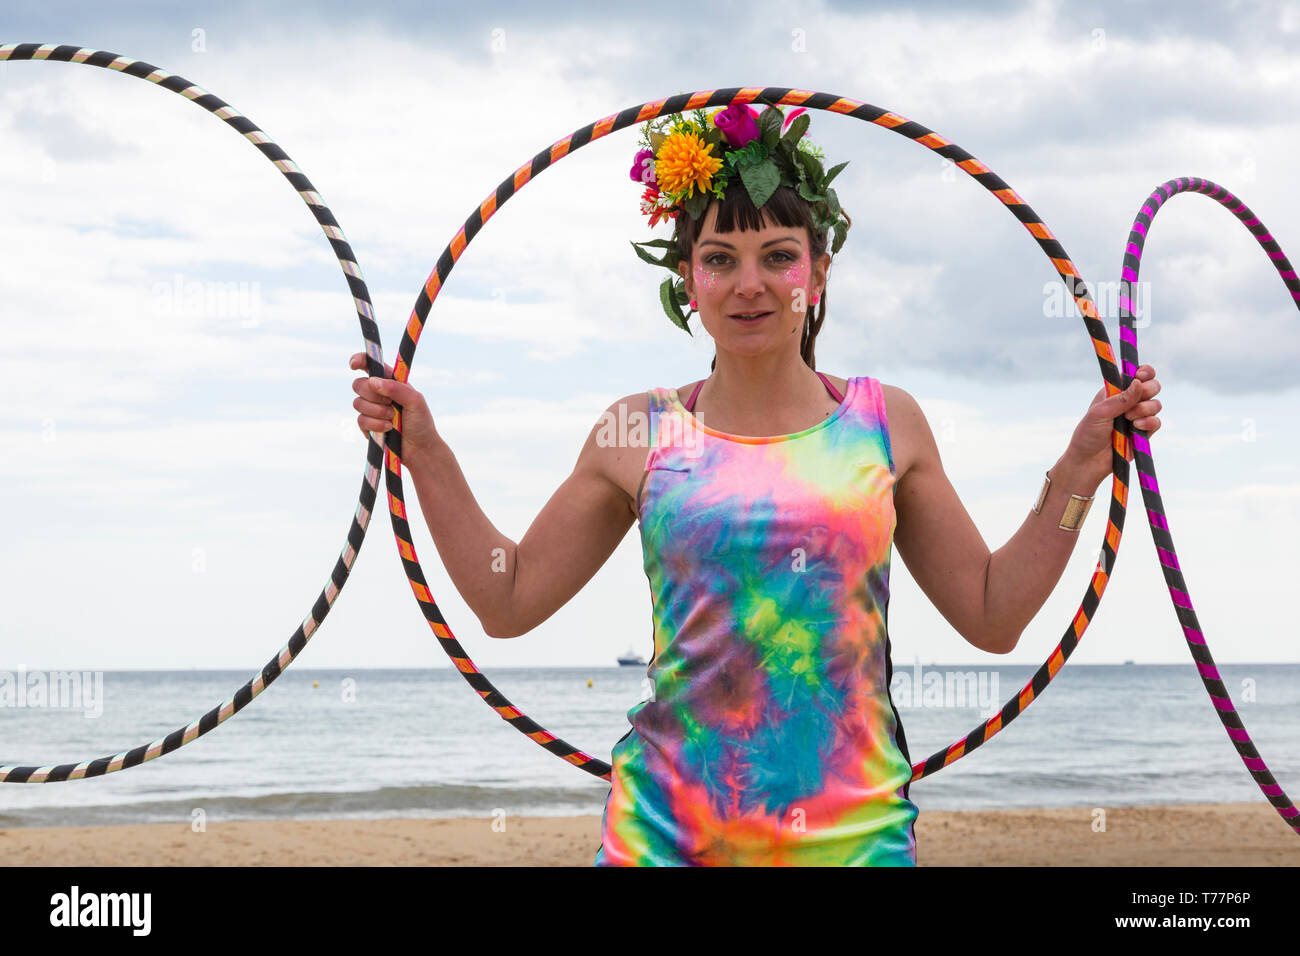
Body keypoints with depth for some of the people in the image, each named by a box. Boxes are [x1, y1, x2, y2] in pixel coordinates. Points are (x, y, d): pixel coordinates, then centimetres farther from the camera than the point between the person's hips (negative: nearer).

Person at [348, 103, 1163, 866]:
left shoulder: (885, 425, 5)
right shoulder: (638, 434, 5)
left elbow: (992, 617, 9)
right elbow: (509, 601, 10)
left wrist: (1081, 468, 5)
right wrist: (424, 450, 5)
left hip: (852, 829, 0)